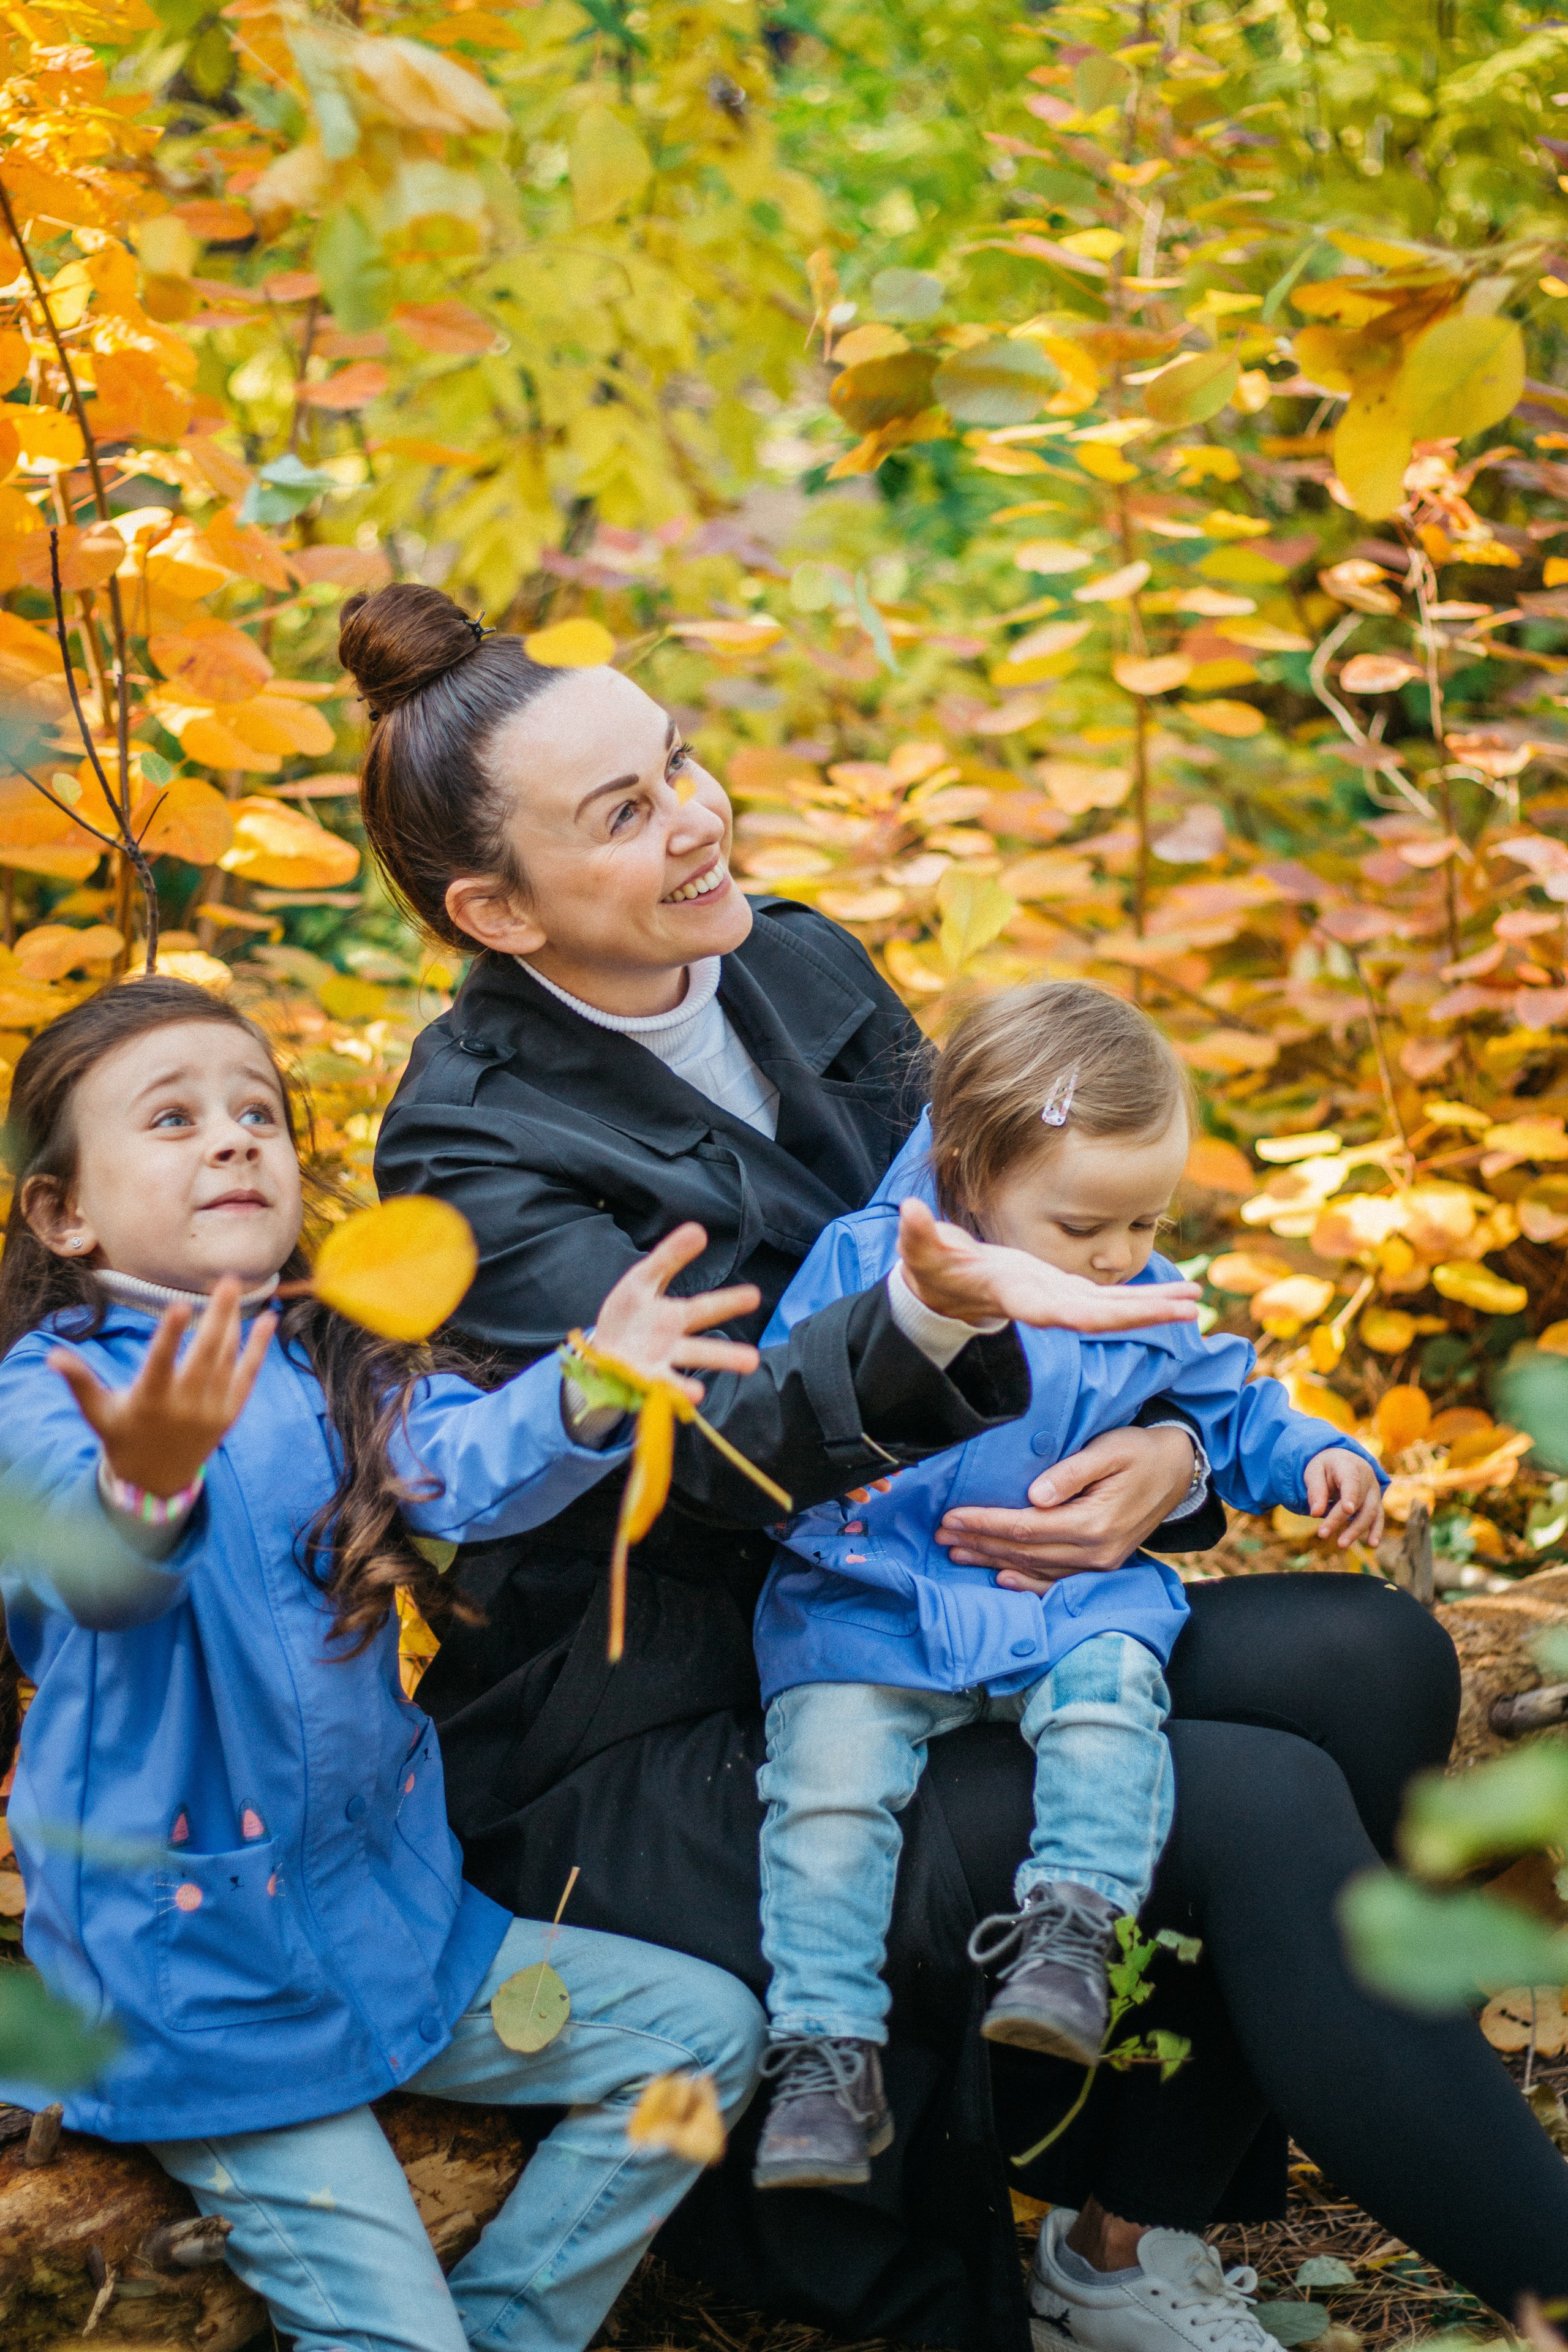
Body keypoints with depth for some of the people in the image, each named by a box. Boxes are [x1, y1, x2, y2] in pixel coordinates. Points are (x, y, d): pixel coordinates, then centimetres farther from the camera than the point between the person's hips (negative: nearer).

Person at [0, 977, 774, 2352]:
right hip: (192, 1962, -6)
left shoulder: (340, 1373, 4)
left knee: (706, 2030, 7)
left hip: (391, 1915, 6)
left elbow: (466, 1462, -17)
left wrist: (584, 1390, -41)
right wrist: (146, 1481, -60)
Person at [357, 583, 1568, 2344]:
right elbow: (718, 1441, -30)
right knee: (1259, 1815, -22)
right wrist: (921, 1324, -52)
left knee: (1368, 1663, -11)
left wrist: (1168, 1446, -15)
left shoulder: (801, 974, 4)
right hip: (642, 1778, -7)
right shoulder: (474, 1157, -17)